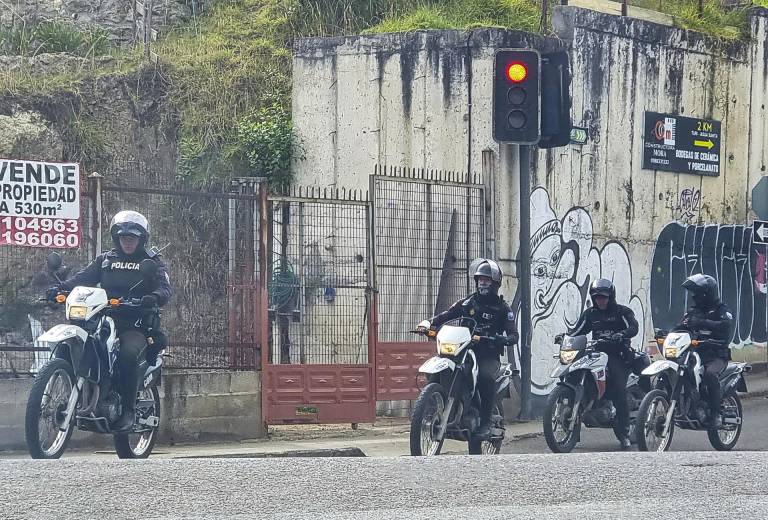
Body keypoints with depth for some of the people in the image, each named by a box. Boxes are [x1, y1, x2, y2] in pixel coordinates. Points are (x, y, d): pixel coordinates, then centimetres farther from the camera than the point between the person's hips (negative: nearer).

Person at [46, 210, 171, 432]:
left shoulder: (153, 262, 11)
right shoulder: (105, 260, 21)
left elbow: (164, 288, -5)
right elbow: (84, 277, 6)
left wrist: (154, 297, -30)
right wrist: (61, 288, -14)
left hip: (137, 327, -4)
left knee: (128, 354, -35)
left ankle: (128, 410, -27)